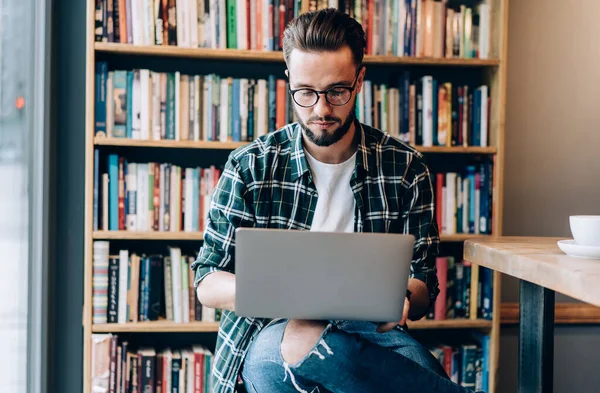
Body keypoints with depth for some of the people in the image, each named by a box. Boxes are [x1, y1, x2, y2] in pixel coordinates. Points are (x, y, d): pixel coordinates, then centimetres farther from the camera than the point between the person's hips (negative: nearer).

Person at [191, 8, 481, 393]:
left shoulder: (406, 168, 4)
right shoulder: (249, 166, 1)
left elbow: (423, 285, 7)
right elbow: (208, 283, 2)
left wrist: (400, 302, -20)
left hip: (368, 330, -1)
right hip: (271, 329, 2)